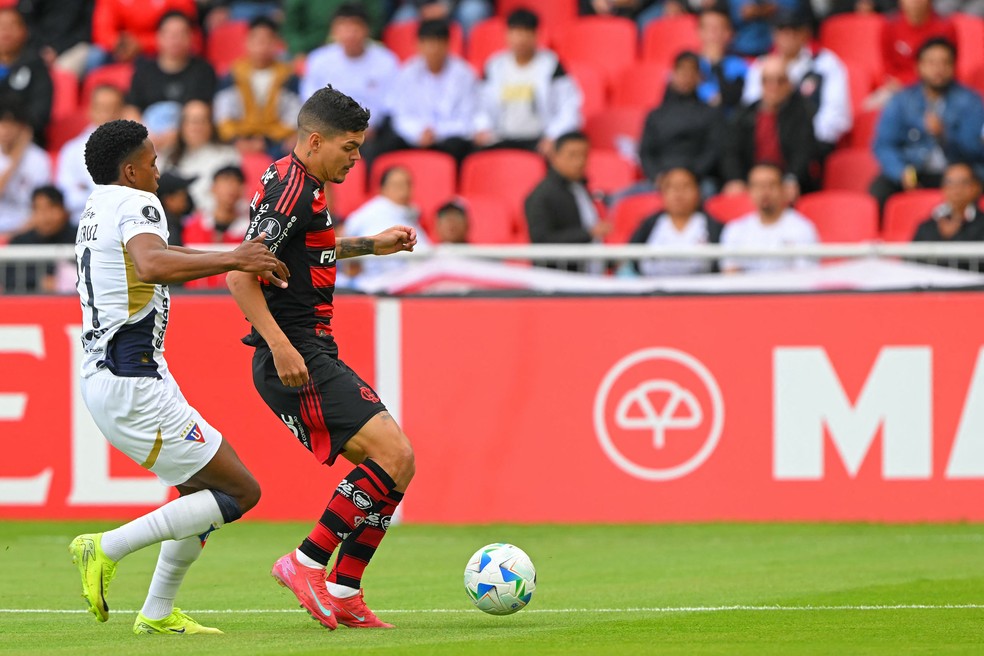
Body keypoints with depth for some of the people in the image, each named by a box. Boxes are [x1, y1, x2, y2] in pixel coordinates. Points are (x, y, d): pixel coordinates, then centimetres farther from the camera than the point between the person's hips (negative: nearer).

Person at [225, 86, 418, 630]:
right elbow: (240, 275, -22)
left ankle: (343, 593, 9)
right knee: (393, 455, -17)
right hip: (297, 359, -10)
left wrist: (370, 245, 33)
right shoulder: (292, 190, -14)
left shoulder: (296, 183, 17)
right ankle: (308, 563, -10)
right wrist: (280, 346, -27)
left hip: (312, 356, 10)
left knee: (396, 465, 8)